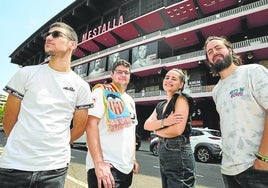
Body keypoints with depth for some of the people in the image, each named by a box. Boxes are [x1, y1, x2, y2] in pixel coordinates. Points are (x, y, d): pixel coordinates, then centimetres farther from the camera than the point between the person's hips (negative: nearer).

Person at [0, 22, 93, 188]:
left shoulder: (81, 86, -1)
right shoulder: (26, 73, 0)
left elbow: (80, 127, 6)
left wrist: (55, 146, 9)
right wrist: (22, 146, 10)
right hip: (14, 164, 1)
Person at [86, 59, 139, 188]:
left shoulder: (130, 100, 14)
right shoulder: (101, 92, -9)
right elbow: (91, 124, -20)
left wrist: (134, 159, 14)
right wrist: (99, 163, -26)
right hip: (105, 166, -8)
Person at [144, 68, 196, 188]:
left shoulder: (181, 99, -10)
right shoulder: (160, 105, 11)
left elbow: (177, 130, -22)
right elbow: (146, 125, -1)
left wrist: (156, 130, -4)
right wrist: (164, 122, -20)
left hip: (179, 154, -8)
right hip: (163, 155, 8)